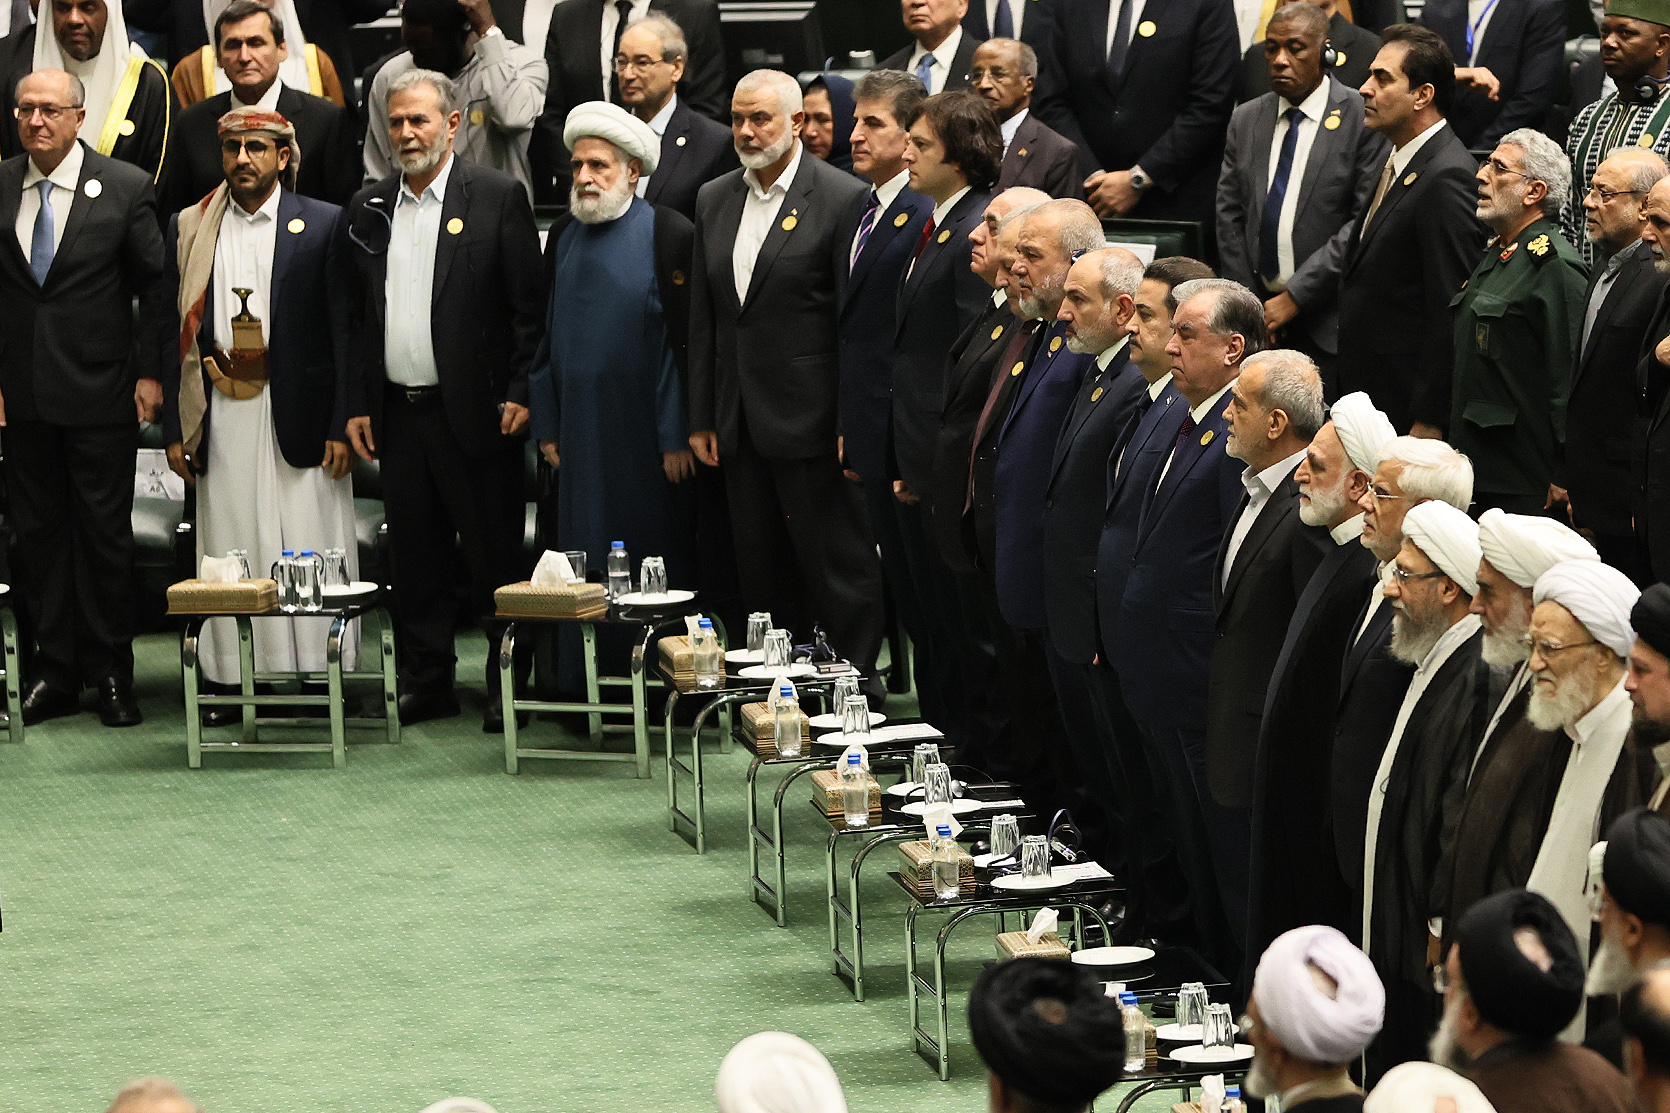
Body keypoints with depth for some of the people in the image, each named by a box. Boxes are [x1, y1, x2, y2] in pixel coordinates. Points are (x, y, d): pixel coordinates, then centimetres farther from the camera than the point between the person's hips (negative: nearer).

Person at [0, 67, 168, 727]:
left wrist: (150, 371, -5)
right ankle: (55, 672, 15)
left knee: (104, 531, 2)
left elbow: (157, 285, 0)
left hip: (100, 394, -3)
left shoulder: (125, 188, -3)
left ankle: (111, 672, 11)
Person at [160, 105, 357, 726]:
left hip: (297, 417, -3)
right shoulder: (189, 228, 10)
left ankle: (317, 680, 2)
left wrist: (342, 425, -6)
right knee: (230, 550, 2)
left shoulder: (323, 226, 2)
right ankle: (236, 681, 6)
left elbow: (344, 329, 0)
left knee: (307, 549, -3)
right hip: (222, 417, 3)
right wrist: (174, 429, 5)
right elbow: (176, 332, 10)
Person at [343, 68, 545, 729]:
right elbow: (358, 315, 15)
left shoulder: (497, 197, -2)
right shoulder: (369, 208, 12)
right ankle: (426, 685, 17)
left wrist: (521, 394, -11)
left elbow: (529, 305, -4)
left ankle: (507, 687, 7)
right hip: (398, 414, 4)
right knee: (416, 559, 9)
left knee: (495, 558, -1)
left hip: (476, 413, -4)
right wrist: (357, 405, 8)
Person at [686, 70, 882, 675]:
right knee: (761, 574, 11)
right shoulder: (714, 199, 12)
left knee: (838, 571, -1)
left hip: (810, 421, -6)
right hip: (741, 423, 6)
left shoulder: (843, 198, -8)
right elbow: (702, 318, 14)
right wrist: (701, 419, 11)